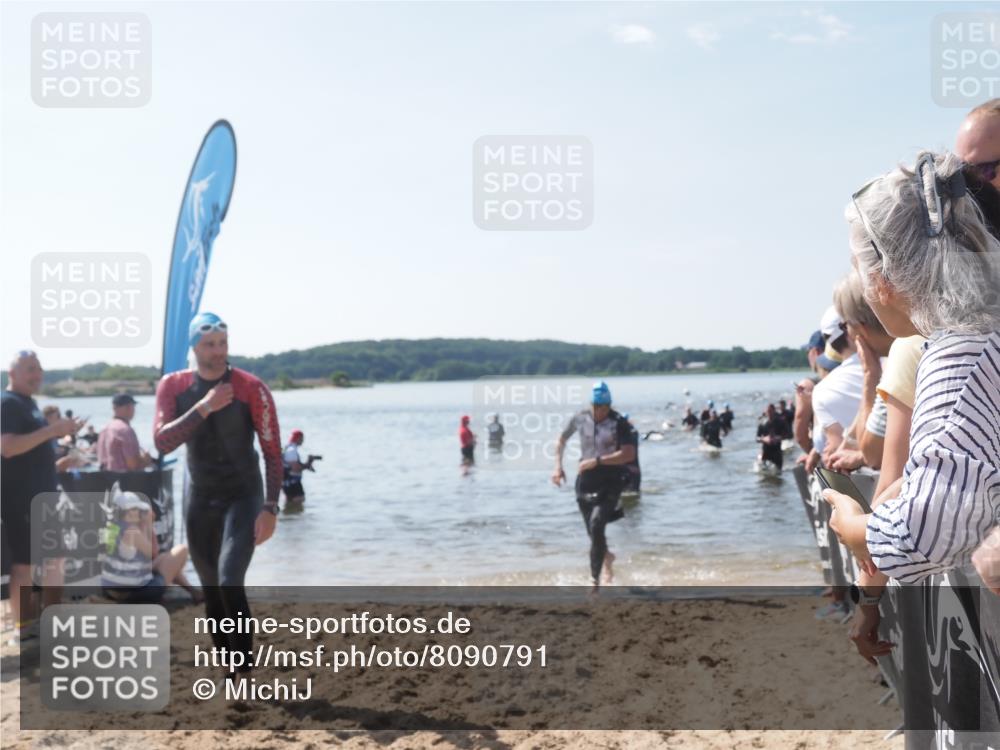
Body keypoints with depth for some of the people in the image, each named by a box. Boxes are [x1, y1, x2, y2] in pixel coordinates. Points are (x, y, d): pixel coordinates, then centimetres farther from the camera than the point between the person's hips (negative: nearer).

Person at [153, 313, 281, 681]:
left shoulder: (251, 388, -13)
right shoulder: (173, 386, -2)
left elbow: (272, 452, -12)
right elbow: (162, 442, -16)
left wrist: (270, 507, -18)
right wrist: (204, 407, -25)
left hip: (242, 497, -4)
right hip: (201, 500, 4)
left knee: (229, 583, -21)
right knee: (211, 592, 11)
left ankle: (244, 674, -11)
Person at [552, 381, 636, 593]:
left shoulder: (619, 423, -13)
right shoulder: (580, 419, -1)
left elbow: (629, 454, -23)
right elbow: (562, 440, 15)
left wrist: (597, 461, -26)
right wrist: (558, 466, 4)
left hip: (610, 481, -4)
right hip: (586, 480, 4)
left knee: (596, 525, -20)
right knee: (593, 531, 13)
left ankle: (595, 579, -11)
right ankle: (606, 557, 47)